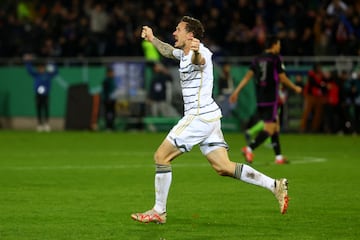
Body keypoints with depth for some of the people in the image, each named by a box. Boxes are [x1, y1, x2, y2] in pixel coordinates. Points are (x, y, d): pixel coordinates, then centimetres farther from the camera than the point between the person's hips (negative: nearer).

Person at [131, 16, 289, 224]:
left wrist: (195, 53, -64)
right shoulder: (183, 53, 15)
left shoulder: (200, 53, -15)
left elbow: (199, 60, -42)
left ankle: (159, 212, 1)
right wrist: (152, 39, 43)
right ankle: (275, 185, -1)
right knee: (223, 167, 3)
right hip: (210, 116, 10)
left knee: (161, 157, -4)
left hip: (199, 117, -10)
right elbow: (169, 51, 40)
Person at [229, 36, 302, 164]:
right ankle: (249, 149, -26)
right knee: (269, 129, -8)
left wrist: (236, 91, 3)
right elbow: (283, 78, -3)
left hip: (259, 99, 7)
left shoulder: (257, 59, 10)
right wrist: (295, 88, 12)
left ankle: (279, 156, 16)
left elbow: (248, 76, 3)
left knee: (275, 126, 16)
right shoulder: (276, 59, -7)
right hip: (271, 99, -7)